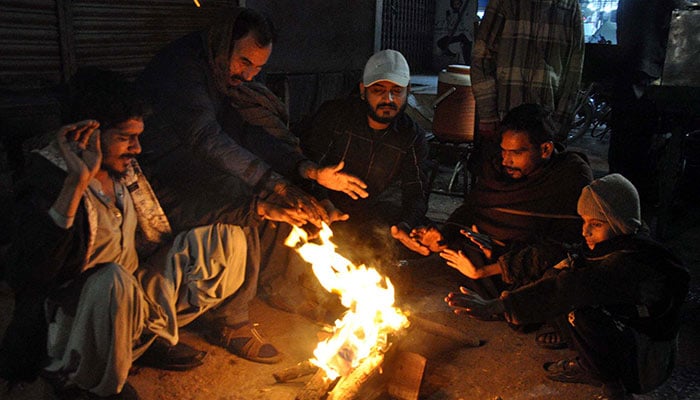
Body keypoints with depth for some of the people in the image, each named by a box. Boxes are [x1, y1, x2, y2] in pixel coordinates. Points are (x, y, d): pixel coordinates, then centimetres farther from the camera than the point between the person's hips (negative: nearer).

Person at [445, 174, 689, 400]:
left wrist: (494, 306, -48)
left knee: (582, 313, -31)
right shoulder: (622, 242, -4)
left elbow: (576, 288, -43)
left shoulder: (632, 263, -32)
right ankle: (590, 367, 9)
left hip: (649, 361, -8)